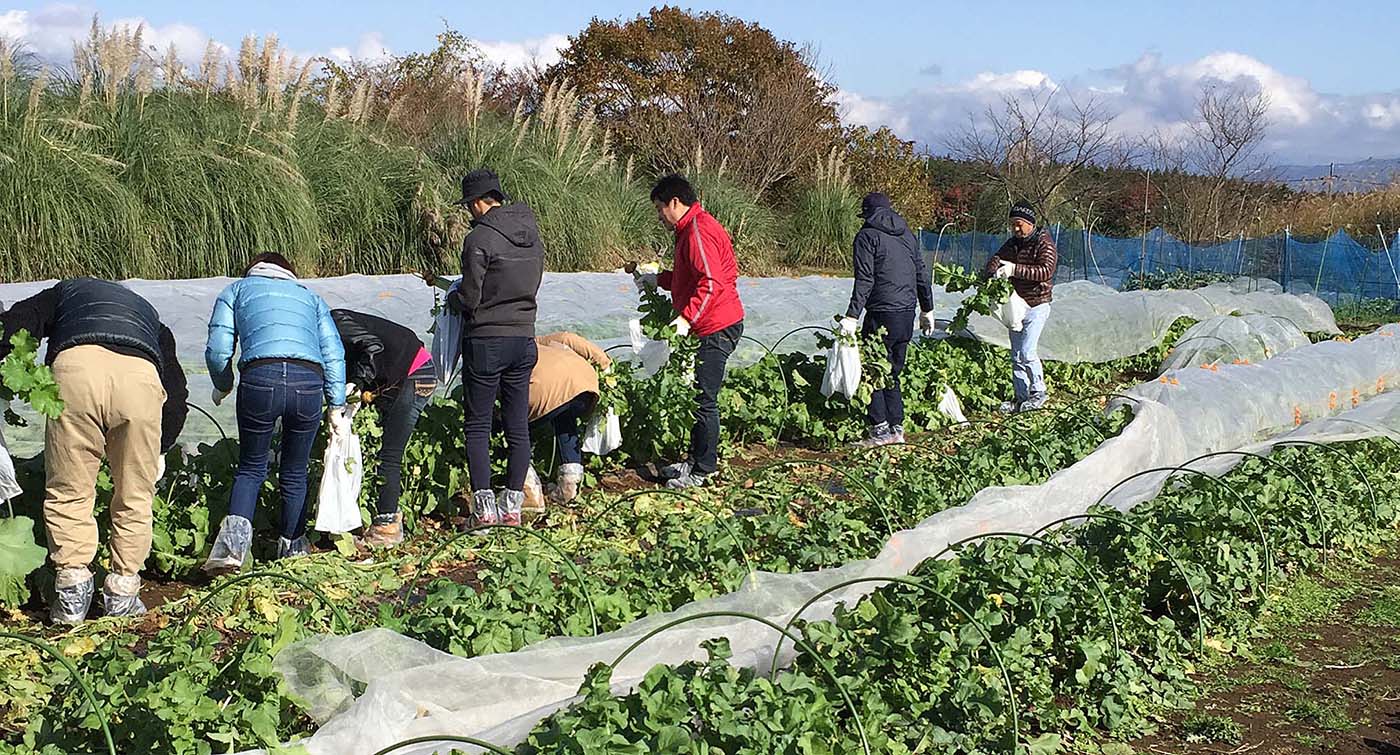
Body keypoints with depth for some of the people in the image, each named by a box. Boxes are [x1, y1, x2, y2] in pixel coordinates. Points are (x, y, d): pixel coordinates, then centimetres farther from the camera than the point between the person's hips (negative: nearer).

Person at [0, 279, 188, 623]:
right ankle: (122, 592, 16)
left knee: (68, 492, 10)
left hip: (76, 366, -1)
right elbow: (176, 391, 33)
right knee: (135, 497, 14)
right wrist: (160, 451, 41)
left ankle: (72, 586, 5)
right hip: (141, 375, 1)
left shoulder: (65, 291, 40)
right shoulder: (149, 314, 43)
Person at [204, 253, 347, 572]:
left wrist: (223, 387, 30)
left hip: (260, 377, -1)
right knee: (295, 471, 19)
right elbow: (334, 353, 18)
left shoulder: (237, 289, 26)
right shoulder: (311, 297, 32)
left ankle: (236, 532, -11)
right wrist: (337, 407, 17)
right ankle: (292, 545, 27)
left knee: (251, 467, 12)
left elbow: (218, 349, 13)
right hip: (309, 381, 2)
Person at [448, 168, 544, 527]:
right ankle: (513, 505, 12)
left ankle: (484, 506, -3)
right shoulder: (532, 234, 7)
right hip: (524, 338, 6)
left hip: (486, 340, -6)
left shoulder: (480, 238, -15)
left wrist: (452, 299, 8)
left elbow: (469, 298, -12)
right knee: (518, 426, 9)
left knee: (478, 426, 2)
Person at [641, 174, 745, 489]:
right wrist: (659, 280, 22)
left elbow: (712, 283, -26)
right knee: (698, 395, 15)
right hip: (712, 327, 11)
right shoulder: (691, 229, 18)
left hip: (716, 329, -11)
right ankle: (698, 458, 24)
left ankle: (703, 470, 1)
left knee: (703, 399, -5)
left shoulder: (698, 232, -17)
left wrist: (686, 318, -29)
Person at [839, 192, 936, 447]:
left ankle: (880, 429, -5)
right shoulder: (907, 234, 14)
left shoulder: (867, 236, -6)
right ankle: (897, 428, 14)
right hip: (907, 315, 7)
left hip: (882, 316, -7)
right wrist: (927, 309, 25)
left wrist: (852, 316, -18)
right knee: (892, 372, 15)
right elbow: (922, 274, 17)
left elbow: (864, 280, -15)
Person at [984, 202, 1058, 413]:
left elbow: (1046, 271, -24)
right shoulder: (1012, 244, 11)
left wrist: (1015, 269, -31)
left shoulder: (1044, 244, -10)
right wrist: (995, 271, -21)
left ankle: (1038, 391, 3)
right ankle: (1021, 397, 13)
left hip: (1036, 306, -7)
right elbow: (995, 259, 4)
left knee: (1027, 351, -13)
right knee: (1016, 355, 7)